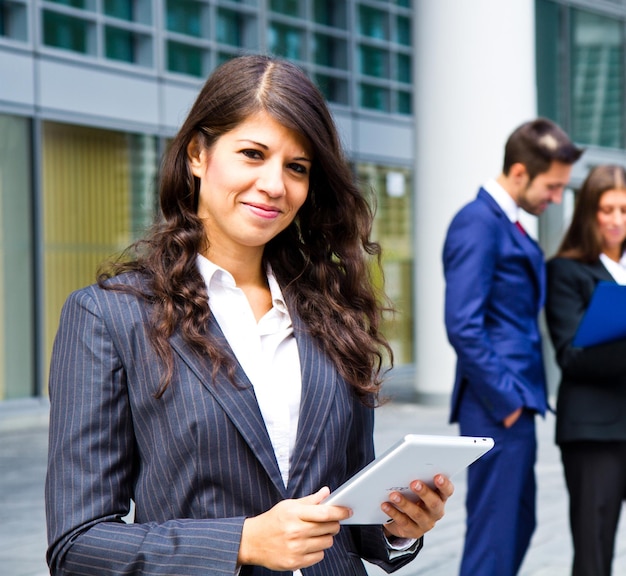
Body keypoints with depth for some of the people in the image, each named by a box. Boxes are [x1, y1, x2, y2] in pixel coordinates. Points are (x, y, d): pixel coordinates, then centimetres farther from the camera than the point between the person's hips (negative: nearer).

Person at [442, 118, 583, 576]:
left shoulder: (511, 225, 15)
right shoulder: (477, 222, -15)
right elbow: (463, 326, -22)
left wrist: (522, 396, 12)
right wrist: (505, 400, -17)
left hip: (514, 402, 10)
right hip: (498, 411, -10)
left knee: (518, 525, 17)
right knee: (494, 537, -4)